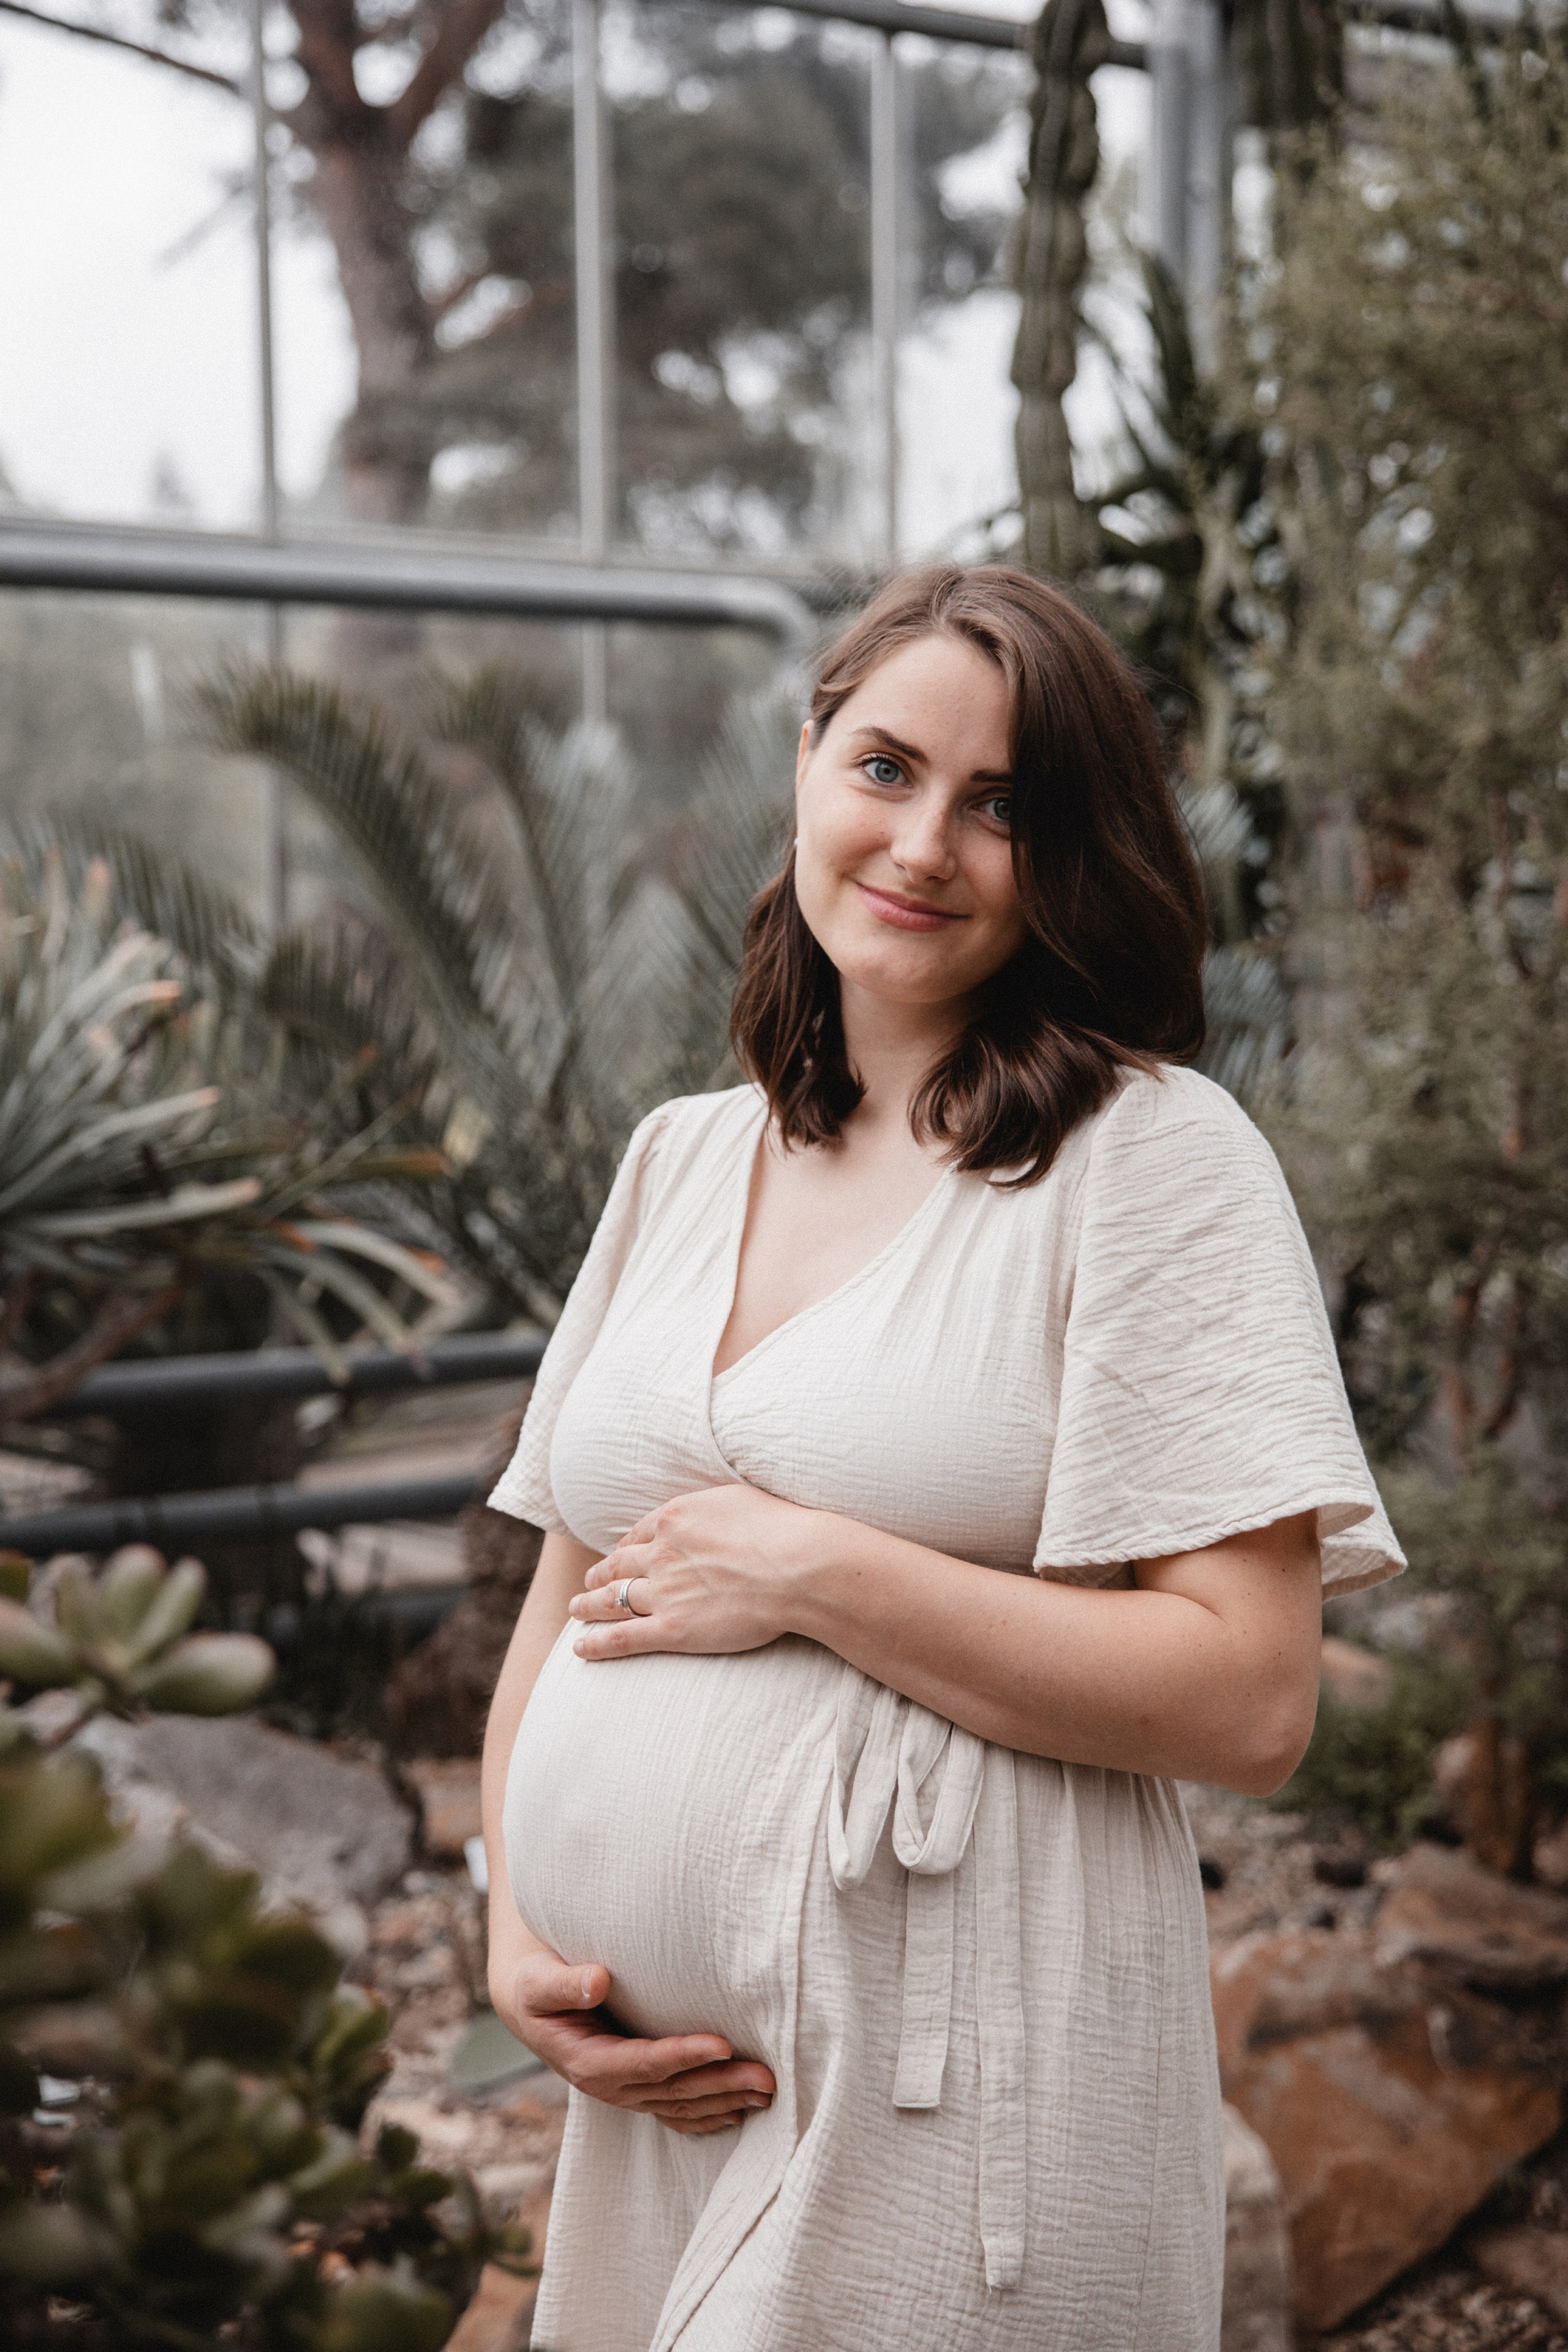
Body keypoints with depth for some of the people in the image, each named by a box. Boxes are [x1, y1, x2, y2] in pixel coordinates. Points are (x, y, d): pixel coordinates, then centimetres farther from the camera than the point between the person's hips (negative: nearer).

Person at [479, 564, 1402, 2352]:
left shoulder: (1153, 1155, -8)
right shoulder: (681, 1159, 10)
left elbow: (1248, 1700, -16)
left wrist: (809, 1573, -16)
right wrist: (517, 1930, 0)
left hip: (953, 2117, -5)